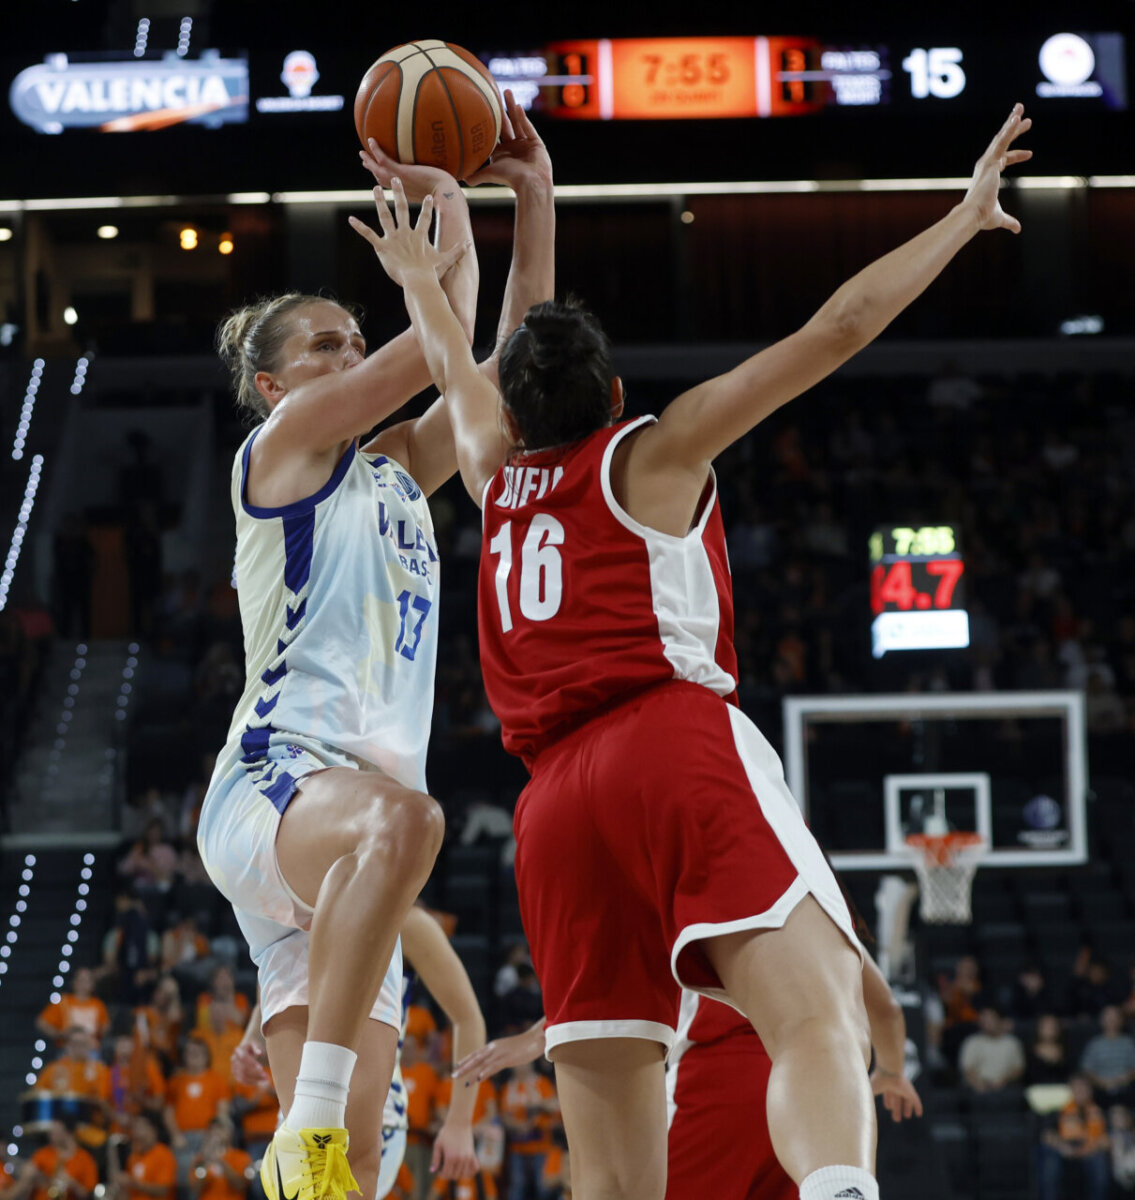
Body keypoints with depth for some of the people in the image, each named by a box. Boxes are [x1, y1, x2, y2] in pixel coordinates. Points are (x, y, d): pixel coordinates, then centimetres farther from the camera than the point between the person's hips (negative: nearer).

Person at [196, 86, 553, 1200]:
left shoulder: (394, 468, 25)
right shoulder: (278, 447, 5)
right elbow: (436, 344, -3)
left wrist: (534, 204, 15)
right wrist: (448, 210, 9)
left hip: (341, 828, 8)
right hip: (273, 781, -8)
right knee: (403, 818, -43)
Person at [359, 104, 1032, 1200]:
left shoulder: (496, 478, 26)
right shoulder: (652, 454, 13)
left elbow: (452, 369, 48)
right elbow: (834, 332, 8)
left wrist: (419, 279, 66)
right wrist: (964, 219, 16)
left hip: (553, 802, 5)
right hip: (677, 745, -5)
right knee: (818, 1019, -26)